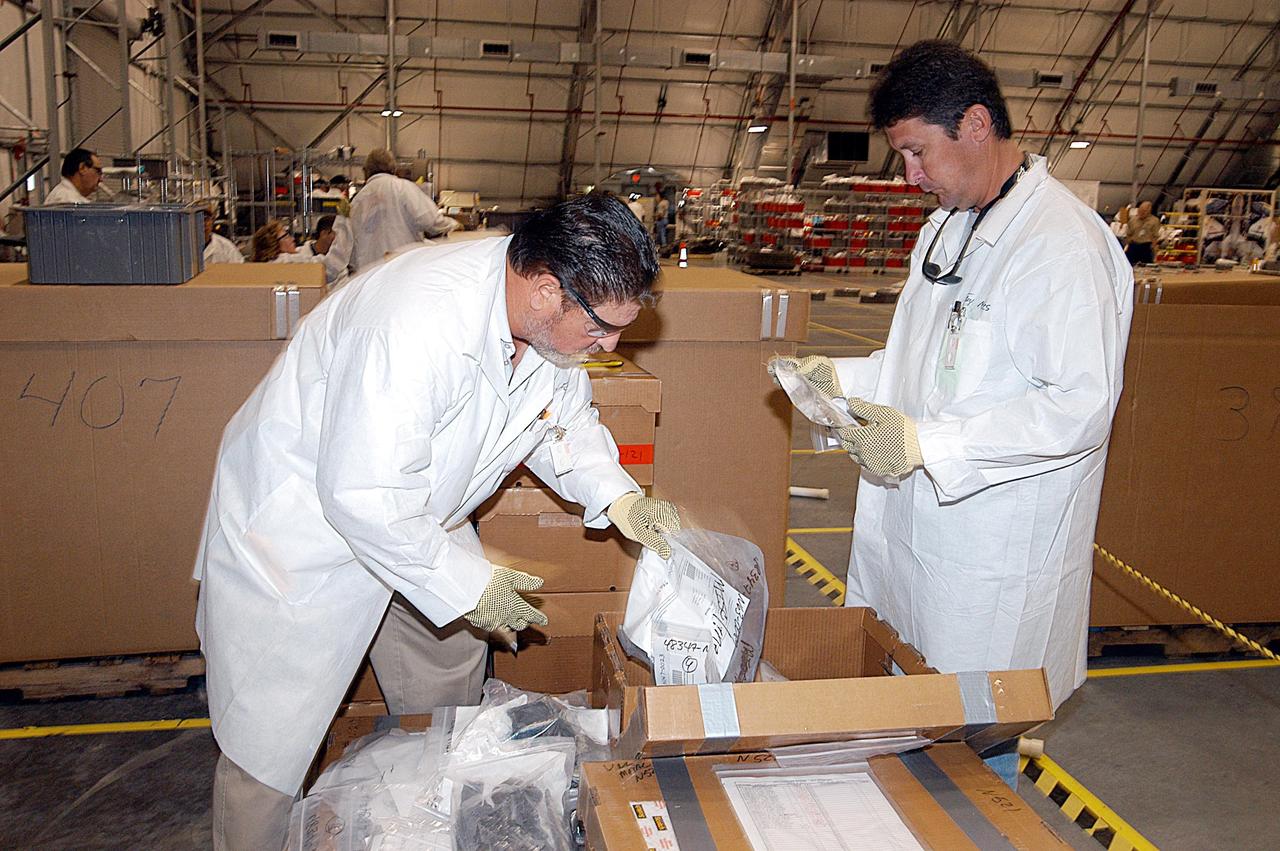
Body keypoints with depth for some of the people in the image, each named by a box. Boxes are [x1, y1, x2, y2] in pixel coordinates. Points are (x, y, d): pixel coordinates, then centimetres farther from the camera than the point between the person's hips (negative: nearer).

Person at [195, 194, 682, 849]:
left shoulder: (550, 316, -12)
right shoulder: (418, 324, -40)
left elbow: (564, 416, 7)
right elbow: (362, 495, -35)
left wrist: (619, 498, -8)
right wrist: (467, 586, -24)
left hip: (411, 514, 8)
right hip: (301, 522, -8)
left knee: (452, 650, 21)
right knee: (272, 744, 1)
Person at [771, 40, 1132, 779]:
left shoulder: (1065, 242, -18)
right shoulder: (949, 228, 13)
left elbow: (1082, 405, -24)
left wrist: (925, 441, -27)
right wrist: (844, 379, 6)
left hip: (993, 555, -9)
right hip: (918, 522, 9)